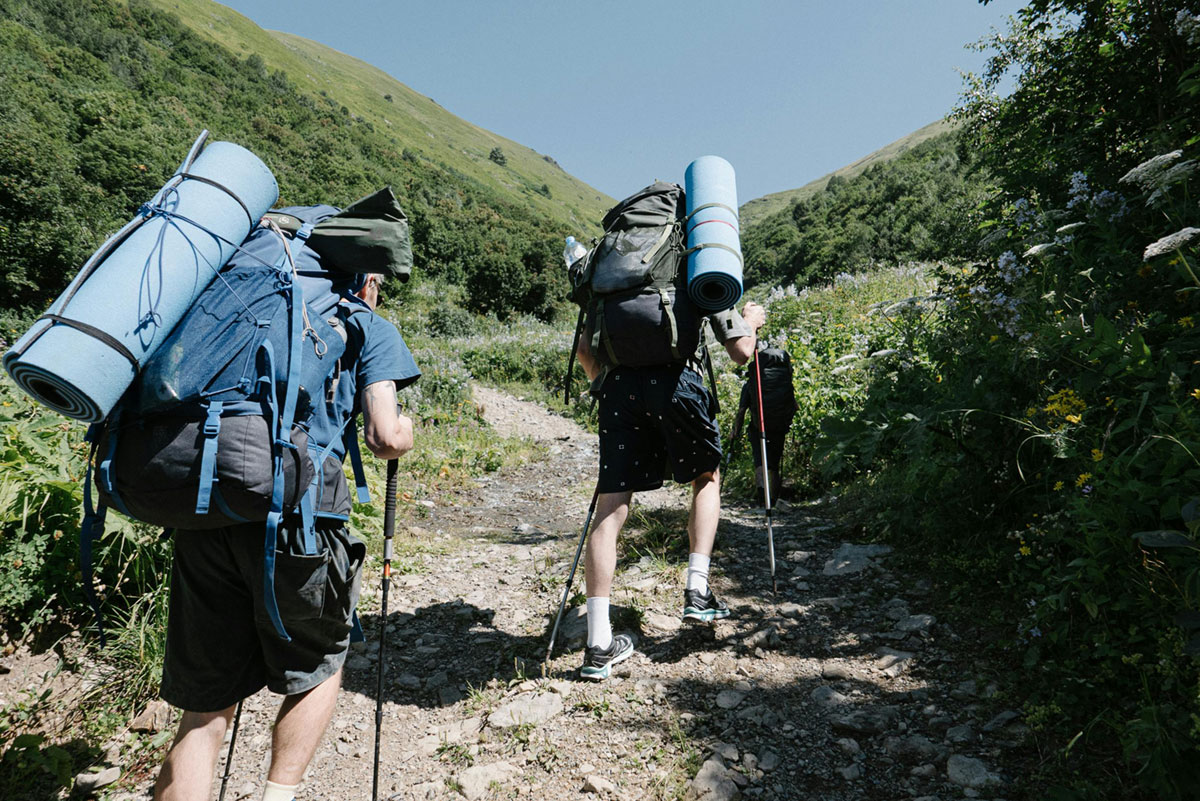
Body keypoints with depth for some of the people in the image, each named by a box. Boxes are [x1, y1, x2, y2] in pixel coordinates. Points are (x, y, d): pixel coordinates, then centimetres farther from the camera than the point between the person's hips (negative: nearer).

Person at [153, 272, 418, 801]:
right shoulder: (369, 327, 10)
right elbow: (386, 439, -4)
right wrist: (405, 430, 18)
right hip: (297, 516, -4)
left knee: (205, 706, 16)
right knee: (319, 666, 22)